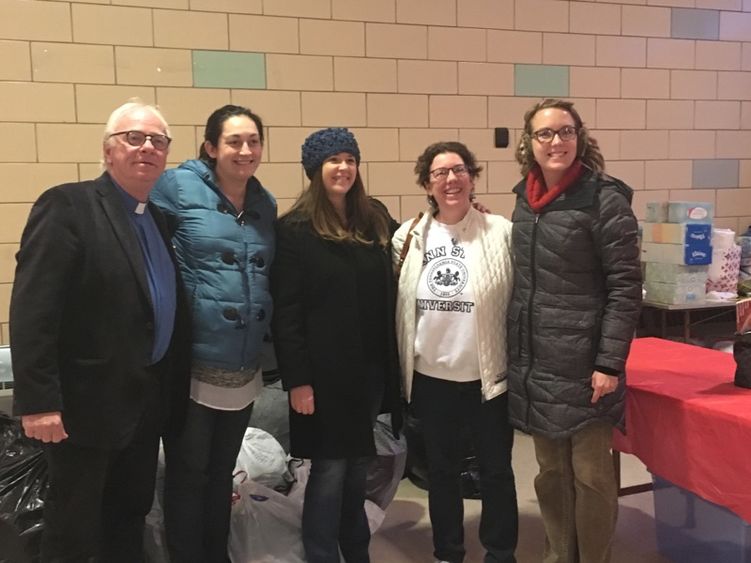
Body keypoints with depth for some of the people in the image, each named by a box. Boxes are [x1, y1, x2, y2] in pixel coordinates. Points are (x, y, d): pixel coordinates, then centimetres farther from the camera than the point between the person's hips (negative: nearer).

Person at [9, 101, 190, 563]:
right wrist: (38, 401, -22)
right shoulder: (68, 206, -12)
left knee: (131, 516, 20)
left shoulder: (159, 217, 11)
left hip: (149, 401, 7)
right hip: (88, 402, -7)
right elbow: (32, 311, -18)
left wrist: (171, 389, 10)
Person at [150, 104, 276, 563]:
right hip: (191, 366, -5)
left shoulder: (265, 203, 9)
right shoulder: (177, 186, -8)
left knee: (222, 473, 20)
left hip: (244, 369, 6)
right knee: (188, 477, 9)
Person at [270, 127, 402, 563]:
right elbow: (286, 312, -12)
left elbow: (388, 296, 9)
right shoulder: (296, 229, -8)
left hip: (371, 367, 5)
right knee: (330, 468, 3)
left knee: (358, 466, 17)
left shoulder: (376, 219, 8)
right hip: (325, 371, -5)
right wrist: (297, 379, -14)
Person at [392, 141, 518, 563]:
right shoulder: (409, 237, 1)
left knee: (496, 470, 12)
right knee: (442, 470, 17)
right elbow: (392, 304, 6)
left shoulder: (502, 233, -7)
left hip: (488, 377, -2)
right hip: (431, 378, 3)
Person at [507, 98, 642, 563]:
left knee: (590, 475, 8)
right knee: (551, 473, 17)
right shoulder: (525, 197, 7)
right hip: (534, 364, 6)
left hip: (582, 365, -5)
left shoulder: (604, 199, -11)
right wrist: (505, 309, 11)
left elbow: (626, 287, -13)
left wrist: (610, 364, -15)